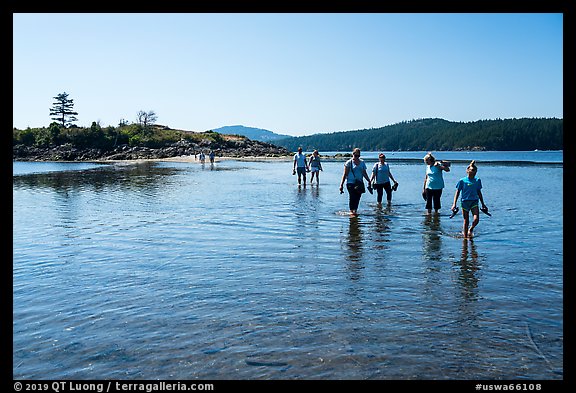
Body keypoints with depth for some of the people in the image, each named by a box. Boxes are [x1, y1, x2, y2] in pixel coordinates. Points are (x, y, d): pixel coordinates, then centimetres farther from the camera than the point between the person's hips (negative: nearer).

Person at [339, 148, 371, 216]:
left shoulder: (362, 162, 12)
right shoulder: (349, 162, -1)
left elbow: (364, 173, 18)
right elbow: (345, 174, -2)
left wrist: (369, 181, 11)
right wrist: (341, 184, -6)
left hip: (359, 183, 4)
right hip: (350, 182, -4)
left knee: (357, 197, 1)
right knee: (352, 197, -7)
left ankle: (355, 210, 11)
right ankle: (351, 210, 0)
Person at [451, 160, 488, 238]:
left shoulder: (477, 181, 4)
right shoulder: (462, 181, -5)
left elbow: (479, 192, 14)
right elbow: (457, 192, -2)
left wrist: (483, 204, 18)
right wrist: (454, 204, -9)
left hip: (474, 201, 2)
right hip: (465, 202, -2)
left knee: (476, 219, -14)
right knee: (466, 221, 3)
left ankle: (471, 229, 16)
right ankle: (465, 236, 17)